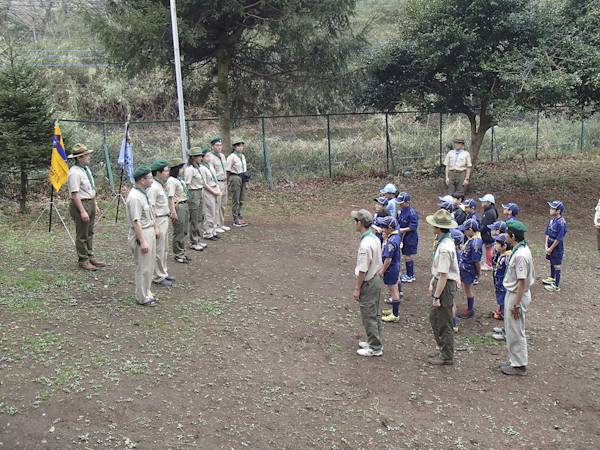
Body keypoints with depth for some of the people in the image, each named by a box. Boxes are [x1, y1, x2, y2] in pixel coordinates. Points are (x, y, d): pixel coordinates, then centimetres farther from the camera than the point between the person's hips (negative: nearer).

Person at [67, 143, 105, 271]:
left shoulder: (86, 169, 12)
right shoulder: (74, 173, -18)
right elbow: (75, 194, -22)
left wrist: (95, 204, 18)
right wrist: (82, 211, -25)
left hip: (90, 203, 10)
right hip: (80, 204, -10)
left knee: (89, 233, 17)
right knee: (82, 235, -1)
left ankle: (90, 257, 28)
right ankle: (83, 261, 9)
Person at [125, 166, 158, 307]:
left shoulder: (144, 193, 10)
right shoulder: (135, 197, -23)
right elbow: (136, 222, -25)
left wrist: (155, 227, 25)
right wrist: (142, 241, -25)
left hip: (149, 231, 11)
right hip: (141, 234, -10)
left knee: (149, 266, 18)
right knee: (143, 268, -1)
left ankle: (146, 293, 30)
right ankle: (142, 298, 10)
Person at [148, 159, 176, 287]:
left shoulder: (160, 185, 12)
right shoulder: (153, 188, -20)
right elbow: (151, 208, -22)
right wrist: (155, 227, -23)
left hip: (164, 219, 10)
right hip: (158, 220, -10)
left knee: (164, 249, 18)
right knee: (159, 250, -1)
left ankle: (163, 273, 29)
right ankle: (158, 277, 9)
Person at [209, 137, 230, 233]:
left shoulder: (222, 156, 14)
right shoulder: (211, 157, -13)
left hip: (224, 183, 9)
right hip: (216, 183, -9)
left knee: (223, 205, 13)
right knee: (216, 205, -6)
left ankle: (222, 223, 23)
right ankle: (216, 225, 1)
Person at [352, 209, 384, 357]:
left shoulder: (365, 244, -26)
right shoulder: (374, 238, 3)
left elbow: (363, 270, -23)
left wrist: (357, 288, -14)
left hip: (367, 282, -10)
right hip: (375, 279, 10)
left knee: (369, 316, 2)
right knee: (375, 314, 19)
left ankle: (375, 348, 12)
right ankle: (376, 342, 32)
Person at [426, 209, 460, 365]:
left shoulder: (444, 248, -27)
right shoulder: (444, 241, 4)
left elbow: (443, 276, -25)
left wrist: (436, 296, -21)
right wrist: (432, 282, 15)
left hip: (446, 286, -10)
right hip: (440, 282, 10)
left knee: (444, 323, 5)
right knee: (433, 316, 22)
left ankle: (447, 357, 22)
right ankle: (443, 350, 37)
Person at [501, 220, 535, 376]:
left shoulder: (520, 255, -26)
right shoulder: (521, 249, 6)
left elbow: (522, 281, -25)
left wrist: (516, 304, -22)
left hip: (517, 295, -10)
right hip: (512, 293, 10)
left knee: (515, 332, 2)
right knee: (511, 330, 19)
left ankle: (519, 366, 13)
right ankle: (515, 361, 31)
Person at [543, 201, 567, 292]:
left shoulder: (561, 223, -24)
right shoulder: (552, 220, 1)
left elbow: (558, 239, -20)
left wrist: (551, 248, -13)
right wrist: (546, 246, -1)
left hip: (557, 246, -8)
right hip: (550, 243, 8)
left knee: (556, 265, 1)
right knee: (552, 262, 24)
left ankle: (556, 286, 10)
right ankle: (552, 278, 44)